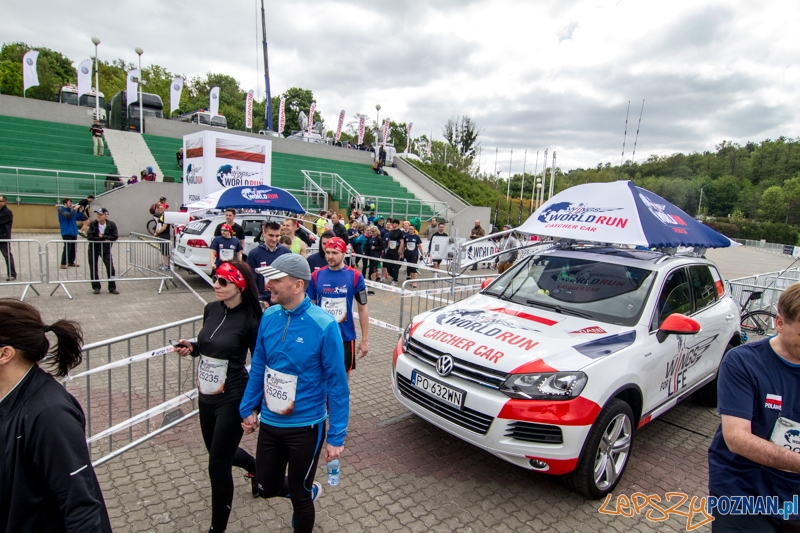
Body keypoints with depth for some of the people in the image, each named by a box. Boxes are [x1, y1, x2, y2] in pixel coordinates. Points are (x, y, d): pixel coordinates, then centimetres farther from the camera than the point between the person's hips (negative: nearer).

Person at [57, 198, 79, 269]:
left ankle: (71, 262, 21)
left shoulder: (71, 209, 11)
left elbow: (77, 218, 12)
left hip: (73, 232, 6)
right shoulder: (61, 210, -6)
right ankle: (63, 263, -3)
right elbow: (68, 216, -23)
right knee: (67, 248, -10)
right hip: (66, 232, -6)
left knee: (73, 248, 10)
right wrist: (74, 209, -16)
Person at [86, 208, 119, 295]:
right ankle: (96, 287, 18)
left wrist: (102, 236, -19)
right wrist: (103, 240, -17)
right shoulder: (92, 224, -10)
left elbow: (115, 237, -13)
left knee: (110, 267, -5)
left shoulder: (111, 225, -10)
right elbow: (89, 237, -14)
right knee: (93, 269, 5)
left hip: (106, 249, -1)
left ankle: (112, 288, 6)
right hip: (93, 248, 1)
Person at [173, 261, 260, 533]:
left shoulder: (250, 320, -21)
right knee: (220, 452, 25)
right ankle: (255, 467, 57)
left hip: (232, 400, -7)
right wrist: (191, 348, -6)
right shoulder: (211, 309, -1)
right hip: (206, 397, 7)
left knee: (218, 466, 4)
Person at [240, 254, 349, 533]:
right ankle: (309, 490, 50)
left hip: (306, 426, -5)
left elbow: (337, 383, -17)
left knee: (299, 496, 15)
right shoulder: (269, 317, -6)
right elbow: (258, 366, 7)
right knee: (267, 488, 22)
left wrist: (336, 436, -15)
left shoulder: (323, 325, -23)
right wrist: (248, 408, 11)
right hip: (269, 422, 5)